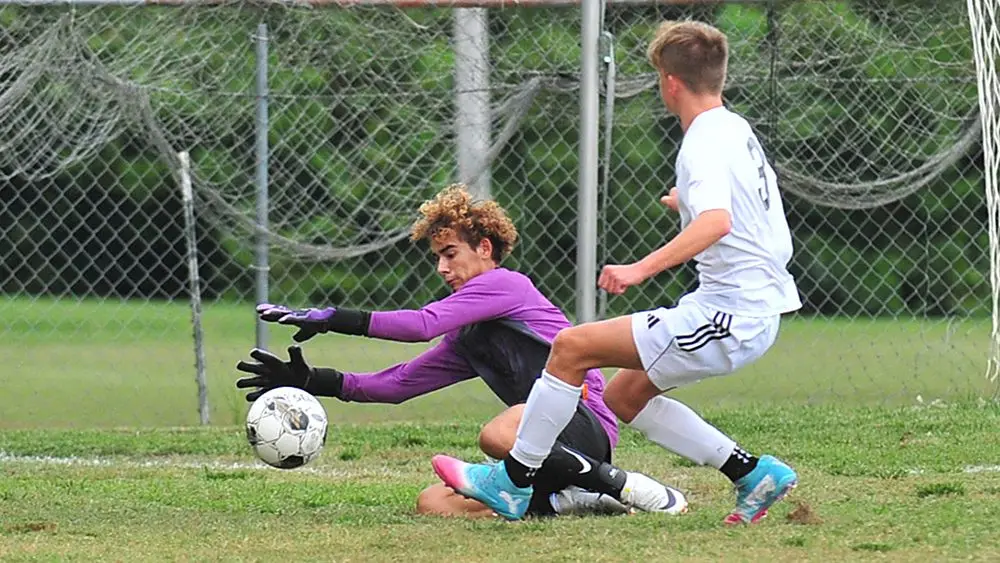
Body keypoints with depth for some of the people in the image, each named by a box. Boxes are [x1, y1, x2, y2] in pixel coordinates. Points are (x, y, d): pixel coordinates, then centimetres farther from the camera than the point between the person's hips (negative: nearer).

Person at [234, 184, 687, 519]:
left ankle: (624, 487, -20)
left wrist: (331, 319, -16)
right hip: (546, 440, 9)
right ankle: (571, 499, -4)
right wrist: (313, 382, 10)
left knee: (496, 435, -41)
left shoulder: (504, 284, -2)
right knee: (434, 504, -7)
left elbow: (424, 324, -14)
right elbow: (398, 383, 21)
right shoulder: (466, 340, 26)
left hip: (584, 420, -9)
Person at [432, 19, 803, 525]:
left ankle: (512, 483, -3)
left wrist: (641, 268, -43)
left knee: (572, 347, -9)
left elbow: (717, 221, -36)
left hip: (727, 315, -10)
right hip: (758, 310, 10)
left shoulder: (704, 146, -16)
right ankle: (754, 474, 17)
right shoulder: (736, 129, 14)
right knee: (624, 397, 20)